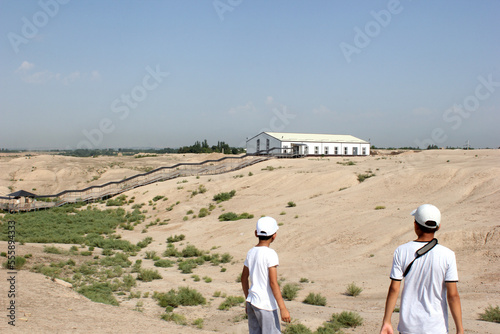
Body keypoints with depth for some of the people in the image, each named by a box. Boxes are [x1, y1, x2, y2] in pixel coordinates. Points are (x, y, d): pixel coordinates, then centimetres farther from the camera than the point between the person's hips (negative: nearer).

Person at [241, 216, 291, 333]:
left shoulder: (250, 253, 6)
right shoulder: (270, 254, -15)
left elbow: (244, 278, 14)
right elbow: (273, 283, -18)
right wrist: (283, 308, -15)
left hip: (251, 302, 7)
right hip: (266, 306, -7)